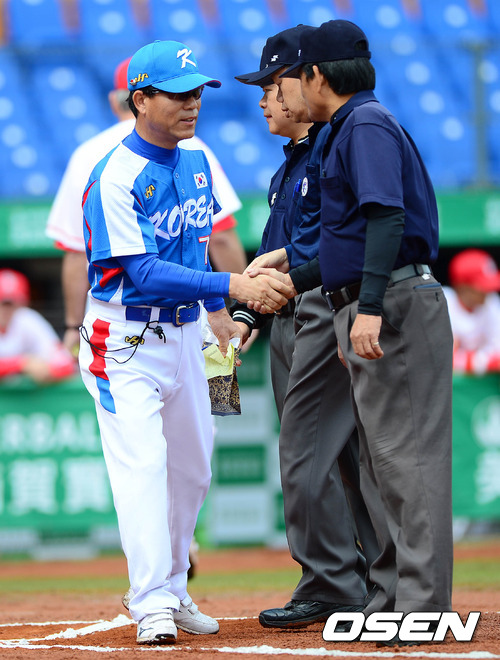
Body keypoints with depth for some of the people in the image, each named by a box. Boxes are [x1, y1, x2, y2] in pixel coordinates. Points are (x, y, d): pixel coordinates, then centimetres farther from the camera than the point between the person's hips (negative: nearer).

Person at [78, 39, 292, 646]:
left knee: (192, 469, 13)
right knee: (141, 464, -17)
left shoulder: (195, 164, 5)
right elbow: (145, 272, -27)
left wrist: (215, 309, 16)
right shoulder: (115, 179, -21)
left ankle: (173, 590, 26)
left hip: (183, 331, 8)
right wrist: (233, 286, -33)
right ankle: (153, 605, -20)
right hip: (125, 338, -8)